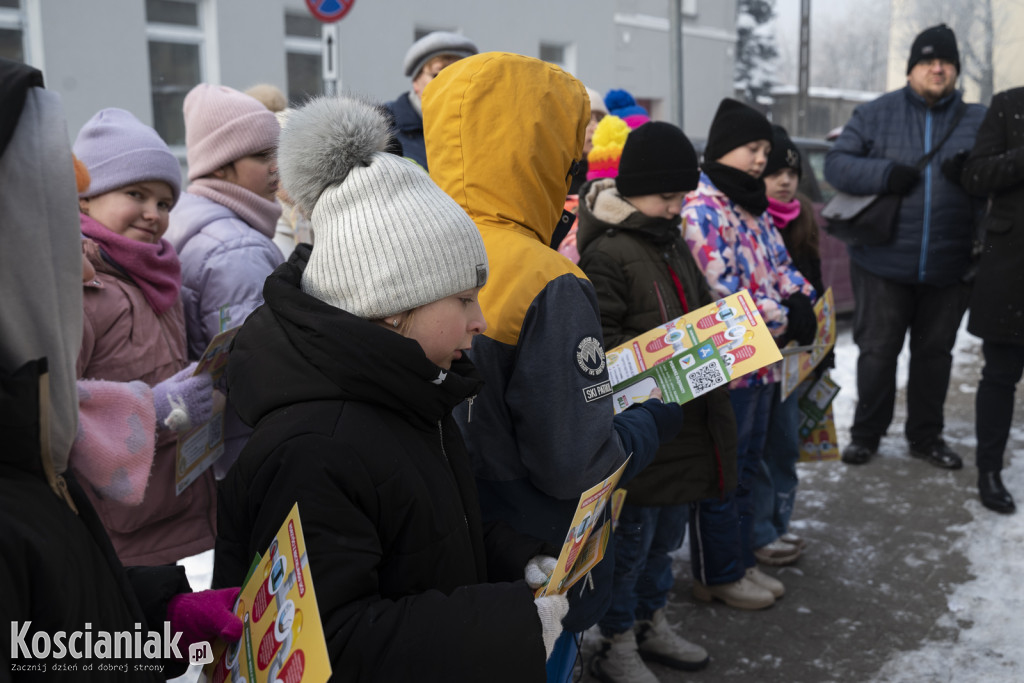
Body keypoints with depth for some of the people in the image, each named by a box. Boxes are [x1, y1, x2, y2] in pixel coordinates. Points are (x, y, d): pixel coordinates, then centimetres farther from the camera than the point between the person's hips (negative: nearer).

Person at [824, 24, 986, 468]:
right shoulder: (875, 114, 1)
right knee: (877, 351, 6)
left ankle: (925, 436, 28)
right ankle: (866, 434, 23)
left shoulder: (978, 121, 6)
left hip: (949, 266, 2)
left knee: (935, 353, 13)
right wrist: (885, 174, -19)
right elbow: (836, 163, -2)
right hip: (884, 262, -2)